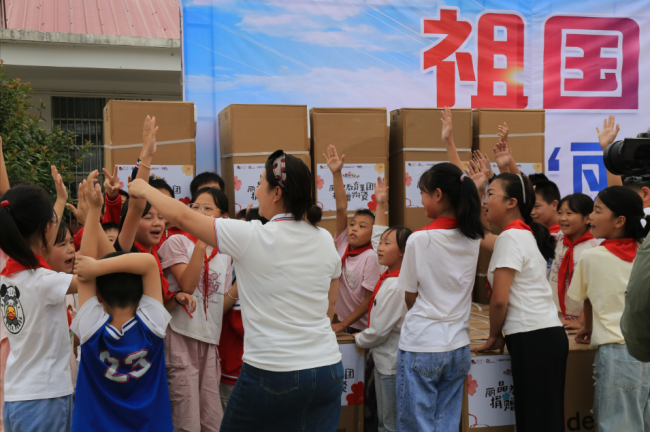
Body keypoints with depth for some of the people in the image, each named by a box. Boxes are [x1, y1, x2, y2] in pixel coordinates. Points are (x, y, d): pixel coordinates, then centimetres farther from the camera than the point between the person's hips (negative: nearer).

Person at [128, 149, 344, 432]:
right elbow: (329, 309, 11)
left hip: (272, 373, -5)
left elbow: (182, 217, -2)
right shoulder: (325, 241, 3)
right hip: (328, 369, 5)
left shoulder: (251, 237, -12)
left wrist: (145, 190, 15)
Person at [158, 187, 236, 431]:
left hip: (210, 342, 5)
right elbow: (187, 285, -17)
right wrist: (202, 241, -17)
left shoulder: (225, 255, 11)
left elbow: (220, 307, 9)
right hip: (181, 340, -5)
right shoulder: (178, 242, -2)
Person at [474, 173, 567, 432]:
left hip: (533, 340, -9)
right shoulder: (526, 234, 16)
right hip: (548, 334, 9)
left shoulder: (510, 237, -11)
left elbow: (499, 299, -15)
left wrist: (494, 337, -1)